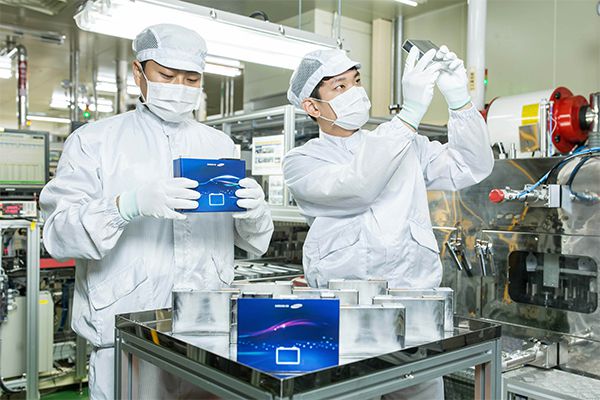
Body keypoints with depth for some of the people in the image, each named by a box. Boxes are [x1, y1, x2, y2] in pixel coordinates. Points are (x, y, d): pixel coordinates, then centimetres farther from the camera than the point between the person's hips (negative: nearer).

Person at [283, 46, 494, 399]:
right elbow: (355, 188, -18)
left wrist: (459, 100, -6)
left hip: (416, 301, 3)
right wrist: (410, 113, -21)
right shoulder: (302, 161, 2)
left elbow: (472, 168, 7)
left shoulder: (406, 145, 16)